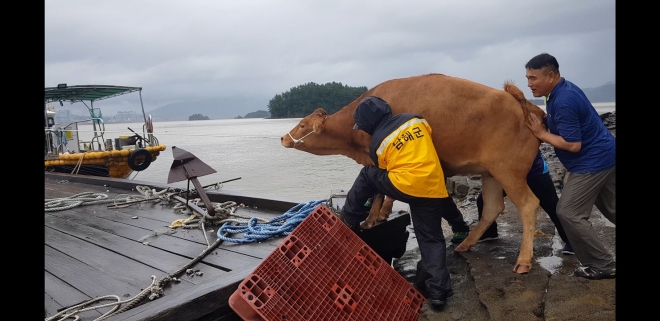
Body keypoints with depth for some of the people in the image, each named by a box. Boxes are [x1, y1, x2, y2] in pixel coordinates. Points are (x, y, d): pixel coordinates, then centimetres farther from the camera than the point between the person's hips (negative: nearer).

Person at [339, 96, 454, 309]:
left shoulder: (377, 143, 4)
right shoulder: (415, 120, 11)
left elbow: (382, 176, 18)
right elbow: (428, 136, 29)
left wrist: (383, 202, 34)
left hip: (404, 186, -4)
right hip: (434, 191, 4)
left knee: (366, 176, 17)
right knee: (431, 239, 16)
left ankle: (346, 225, 23)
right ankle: (439, 290, 12)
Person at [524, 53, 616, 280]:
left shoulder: (563, 102, -25)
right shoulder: (564, 90, 7)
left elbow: (573, 144, -26)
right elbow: (562, 125, 15)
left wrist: (541, 134, -18)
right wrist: (540, 123, 1)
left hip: (592, 161, -11)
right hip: (604, 156, 11)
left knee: (568, 213, -5)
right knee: (611, 209, 20)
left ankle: (603, 265, 5)